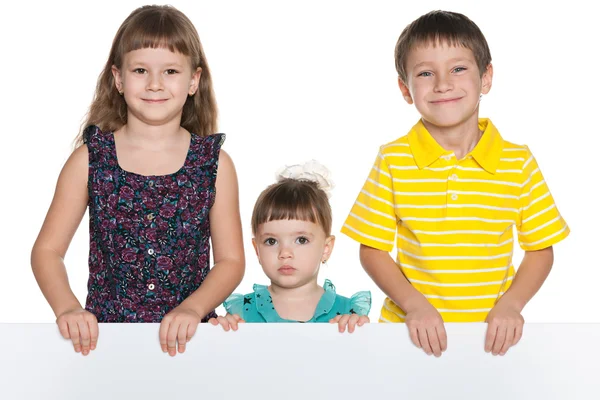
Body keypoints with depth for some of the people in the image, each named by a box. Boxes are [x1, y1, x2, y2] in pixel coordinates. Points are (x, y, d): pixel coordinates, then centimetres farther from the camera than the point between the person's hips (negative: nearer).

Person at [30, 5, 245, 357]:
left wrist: (192, 308, -13)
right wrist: (67, 308, -14)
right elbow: (48, 250, 3)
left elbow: (231, 260, 4)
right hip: (103, 335, 0)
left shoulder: (214, 163, 3)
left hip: (186, 340, 0)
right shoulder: (90, 159, 2)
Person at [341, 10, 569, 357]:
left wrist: (511, 303, -12)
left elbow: (540, 250, 3)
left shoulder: (520, 163, -4)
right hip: (412, 334, 0)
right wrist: (414, 303, -14)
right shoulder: (393, 161, -5)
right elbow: (372, 250, -1)